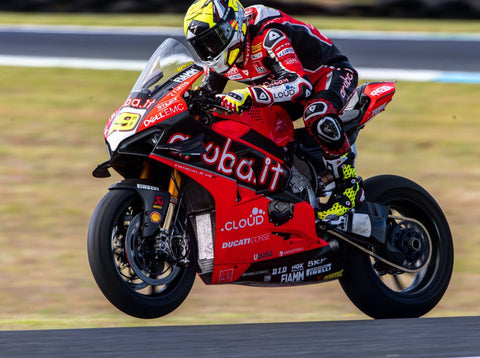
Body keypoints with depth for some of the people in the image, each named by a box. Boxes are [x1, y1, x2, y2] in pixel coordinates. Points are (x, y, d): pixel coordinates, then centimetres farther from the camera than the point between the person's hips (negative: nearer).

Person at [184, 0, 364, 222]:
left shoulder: (267, 35, -34)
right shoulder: (220, 53, -7)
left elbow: (300, 84, -46)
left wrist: (249, 95, -58)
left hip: (331, 72, -9)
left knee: (316, 114, -40)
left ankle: (349, 184, -24)